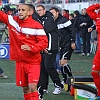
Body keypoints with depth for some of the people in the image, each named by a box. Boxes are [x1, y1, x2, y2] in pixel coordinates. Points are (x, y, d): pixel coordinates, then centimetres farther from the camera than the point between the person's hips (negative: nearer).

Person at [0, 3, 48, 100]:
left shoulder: (36, 25, -12)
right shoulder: (12, 20, 1)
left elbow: (44, 42, -13)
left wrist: (31, 48, -27)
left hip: (33, 61, -4)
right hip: (19, 61, 5)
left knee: (32, 87, -15)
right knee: (25, 88, 12)